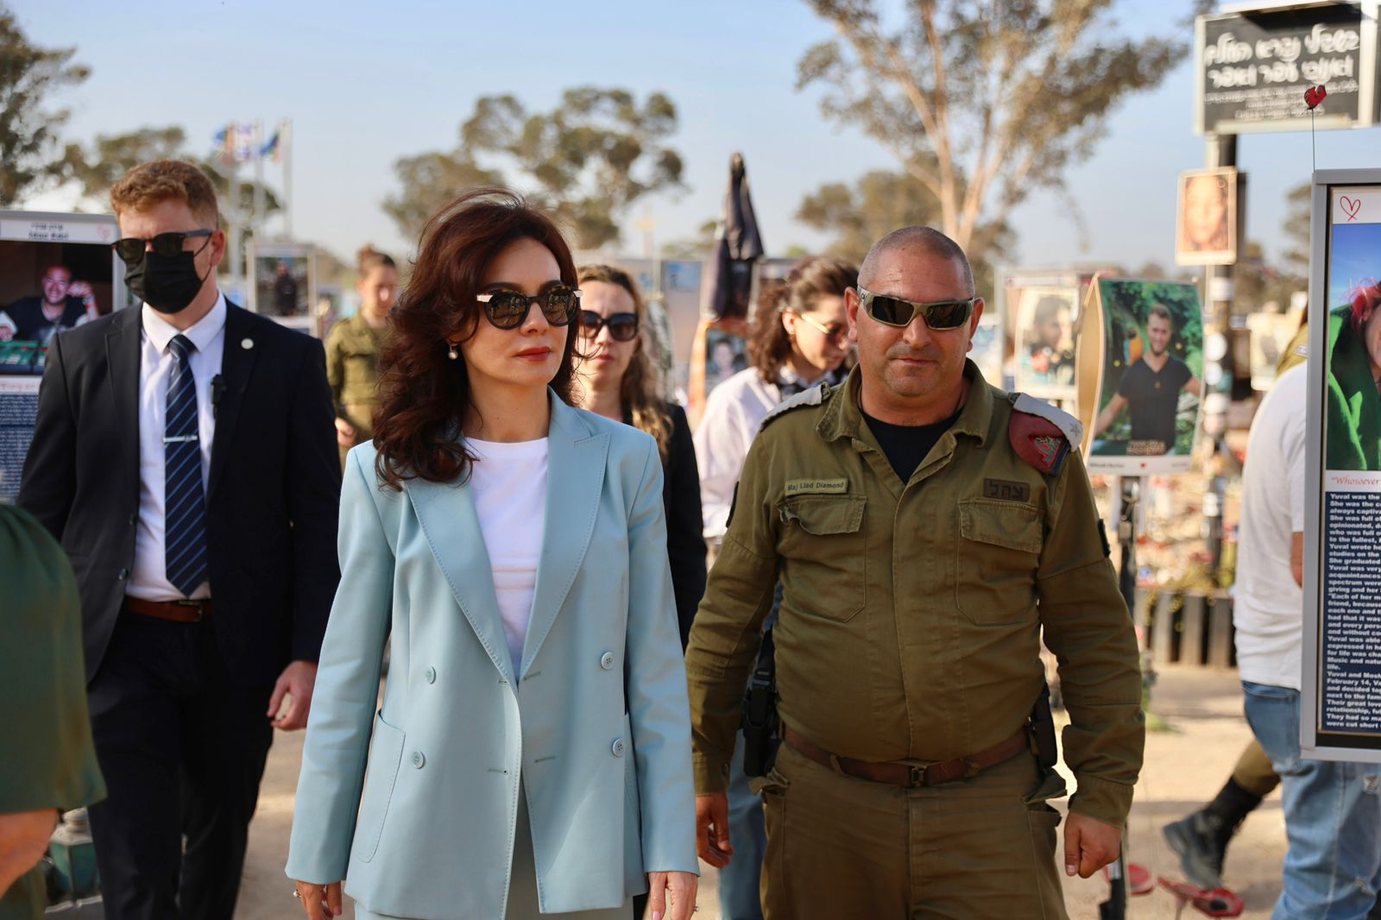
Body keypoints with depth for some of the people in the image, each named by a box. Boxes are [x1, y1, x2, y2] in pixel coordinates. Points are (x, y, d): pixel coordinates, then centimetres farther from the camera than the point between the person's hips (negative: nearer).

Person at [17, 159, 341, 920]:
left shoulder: (288, 360, -2)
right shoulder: (80, 357, 1)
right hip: (121, 645, 0)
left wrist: (309, 655, -9)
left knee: (219, 844, 18)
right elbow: (41, 511, 4)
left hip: (239, 648, 1)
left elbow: (318, 518, -2)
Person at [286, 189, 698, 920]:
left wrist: (672, 844, -3)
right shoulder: (388, 472, -1)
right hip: (426, 837, -1)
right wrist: (319, 850, 4)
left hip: (582, 831, 1)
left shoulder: (625, 460, 1)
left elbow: (655, 664, 1)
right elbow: (349, 668, 3)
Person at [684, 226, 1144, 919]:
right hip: (823, 808, 1)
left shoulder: (1035, 452, 2)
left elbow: (1094, 639, 5)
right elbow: (727, 616, 10)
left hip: (989, 811, -1)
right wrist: (701, 774, 10)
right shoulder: (787, 444, 4)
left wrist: (1104, 794, 2)